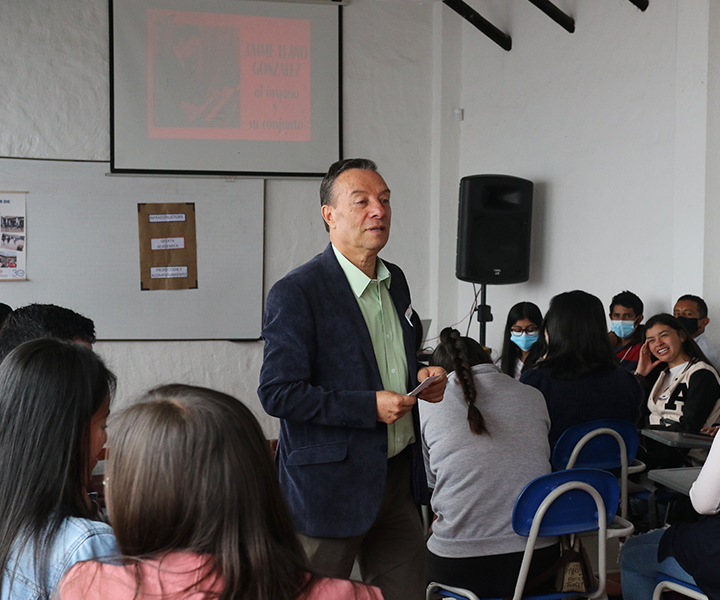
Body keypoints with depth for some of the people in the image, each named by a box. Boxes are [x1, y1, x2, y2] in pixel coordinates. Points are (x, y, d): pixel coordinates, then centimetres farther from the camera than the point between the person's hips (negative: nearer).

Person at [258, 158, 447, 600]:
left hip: (398, 476, 7)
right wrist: (370, 406, -22)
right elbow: (278, 393, -19)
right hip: (331, 483, -7)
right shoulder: (296, 293, -15)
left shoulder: (395, 281, 10)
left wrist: (421, 377, 1)